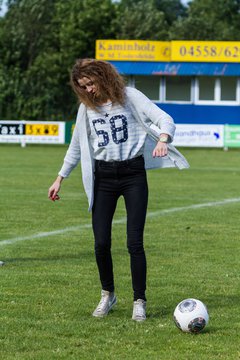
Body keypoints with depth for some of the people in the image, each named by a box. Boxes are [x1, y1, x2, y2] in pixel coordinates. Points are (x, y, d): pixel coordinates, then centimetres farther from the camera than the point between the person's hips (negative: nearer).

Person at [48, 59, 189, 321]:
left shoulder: (129, 97, -5)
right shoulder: (86, 107, 8)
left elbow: (164, 119, -12)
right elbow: (77, 145, 19)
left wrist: (162, 140, -33)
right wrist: (60, 179, 20)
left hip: (133, 174, -3)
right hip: (103, 177, 3)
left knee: (134, 242, -8)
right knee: (101, 243, -1)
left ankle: (139, 302, 2)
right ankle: (107, 295, 20)